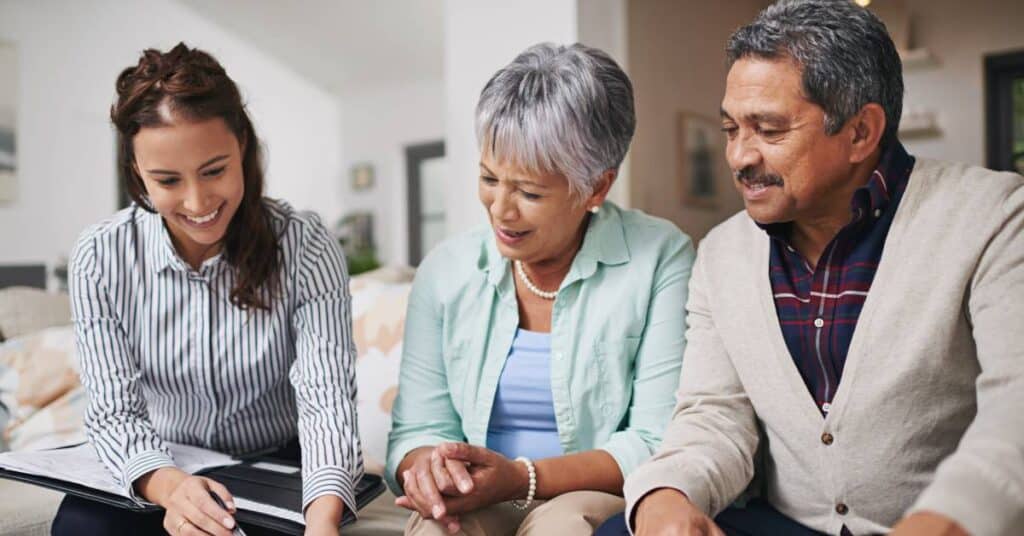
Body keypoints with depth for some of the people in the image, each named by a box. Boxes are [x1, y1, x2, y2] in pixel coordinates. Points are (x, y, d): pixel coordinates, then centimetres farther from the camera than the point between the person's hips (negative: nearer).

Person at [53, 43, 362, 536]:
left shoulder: (304, 246, -15)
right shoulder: (100, 257, -10)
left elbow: (325, 399, -22)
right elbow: (114, 412, -13)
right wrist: (169, 485, -36)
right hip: (160, 478, 2)